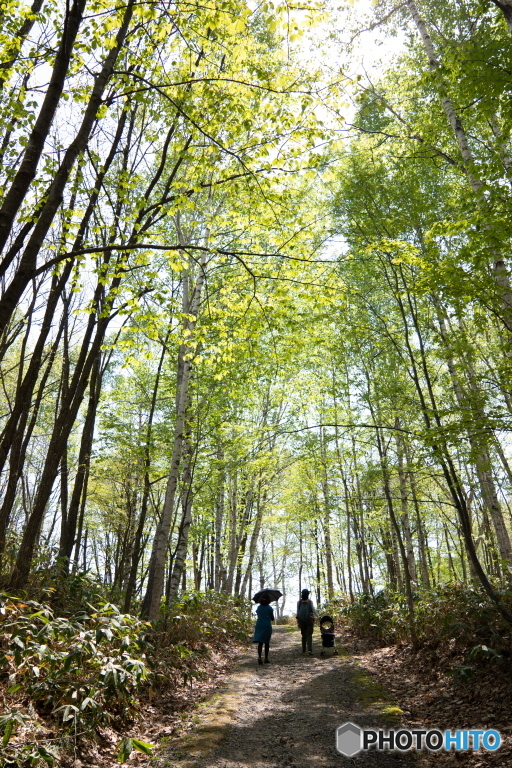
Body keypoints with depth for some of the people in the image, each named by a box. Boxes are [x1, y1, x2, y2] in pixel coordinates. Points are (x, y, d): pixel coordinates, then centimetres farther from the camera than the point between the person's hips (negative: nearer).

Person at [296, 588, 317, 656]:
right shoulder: (310, 602, -4)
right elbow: (313, 610, -4)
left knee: (303, 635, 13)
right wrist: (318, 617, 6)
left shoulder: (299, 602, 3)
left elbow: (297, 612, 5)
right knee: (309, 635, 1)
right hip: (309, 620, -2)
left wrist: (298, 621, 10)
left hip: (301, 620, 2)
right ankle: (310, 649, -13)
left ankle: (303, 651, 14)